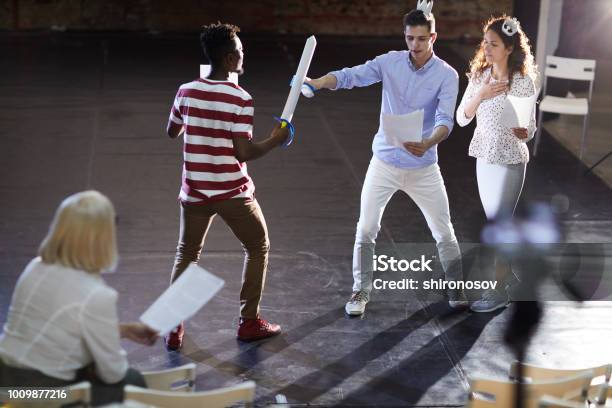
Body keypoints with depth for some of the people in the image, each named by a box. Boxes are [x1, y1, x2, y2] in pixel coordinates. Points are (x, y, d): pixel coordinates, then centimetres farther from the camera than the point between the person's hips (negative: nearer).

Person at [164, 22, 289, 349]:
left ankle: (174, 328, 11)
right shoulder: (240, 99, -16)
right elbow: (243, 153, -17)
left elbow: (172, 132, 14)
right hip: (232, 192, -4)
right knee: (258, 248, 18)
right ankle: (249, 322, 21)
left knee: (186, 255, 18)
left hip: (194, 191, 4)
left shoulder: (186, 91, -2)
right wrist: (275, 140, -3)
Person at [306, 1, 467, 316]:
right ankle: (360, 292, 15)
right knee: (366, 229, 0)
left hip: (423, 167, -1)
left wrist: (428, 144, -44)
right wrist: (315, 82, -35)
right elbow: (350, 76, -16)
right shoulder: (390, 62, -6)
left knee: (444, 233, 7)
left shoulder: (447, 75, -11)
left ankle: (456, 290, 26)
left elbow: (445, 120, -22)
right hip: (385, 162, 1)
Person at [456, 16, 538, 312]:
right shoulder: (479, 76, 0)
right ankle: (507, 277, 32)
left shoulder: (523, 81, -15)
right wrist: (480, 95, -18)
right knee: (494, 223, 16)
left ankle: (500, 292, 8)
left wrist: (520, 130, -34)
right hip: (484, 158, 6)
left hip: (510, 161, -6)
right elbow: (461, 118, -3)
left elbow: (529, 131, -11)